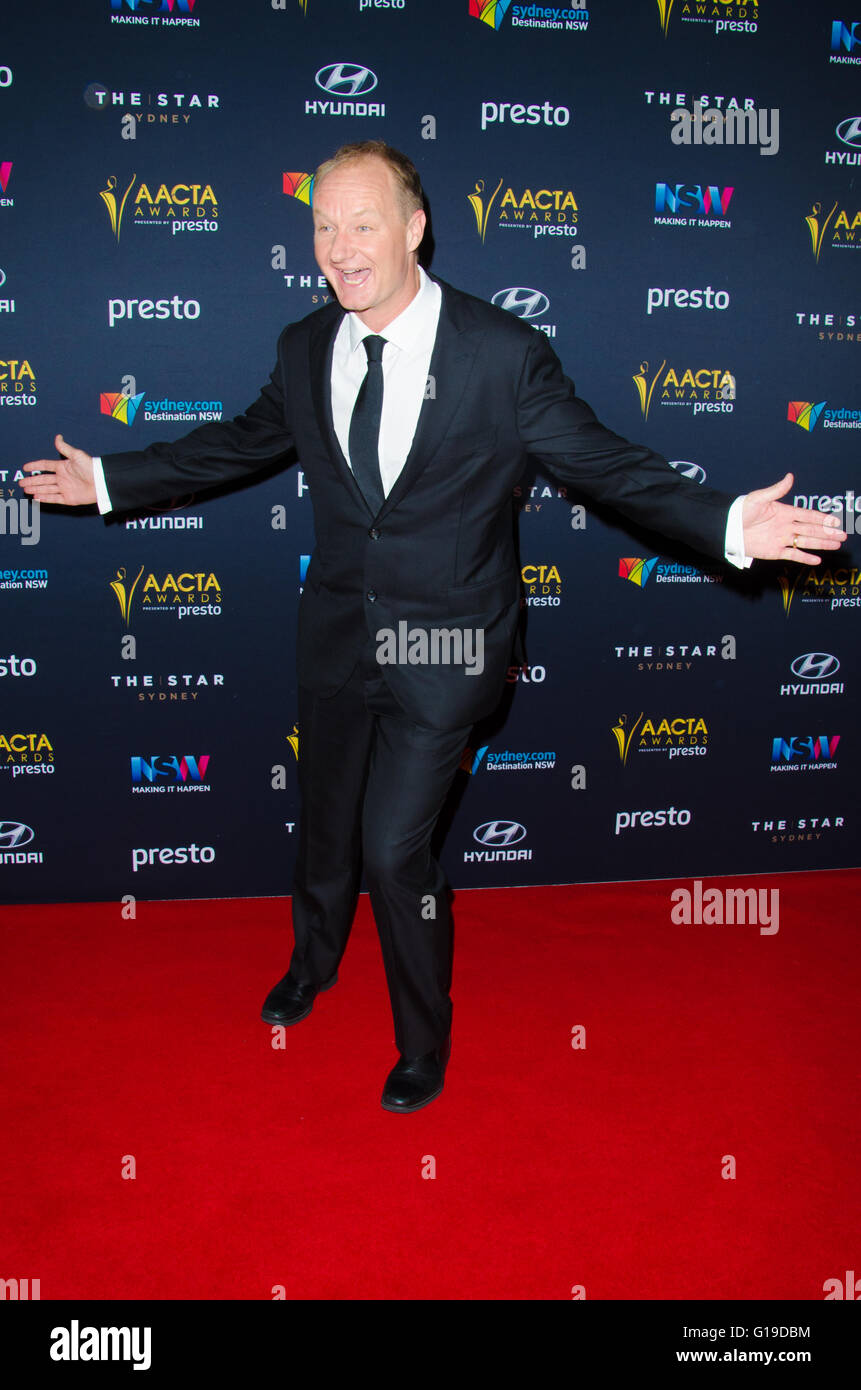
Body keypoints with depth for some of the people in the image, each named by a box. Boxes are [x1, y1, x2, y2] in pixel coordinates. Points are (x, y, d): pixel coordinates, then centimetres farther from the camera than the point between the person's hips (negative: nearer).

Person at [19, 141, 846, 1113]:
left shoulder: (503, 352, -14)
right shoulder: (304, 349, 0)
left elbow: (602, 463, -10)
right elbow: (237, 444, 14)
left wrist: (727, 524, -22)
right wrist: (106, 478, 16)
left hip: (442, 648, -4)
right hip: (338, 633, 4)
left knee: (393, 847, -4)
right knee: (324, 822, 20)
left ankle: (424, 1039, 26)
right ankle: (314, 961, 54)